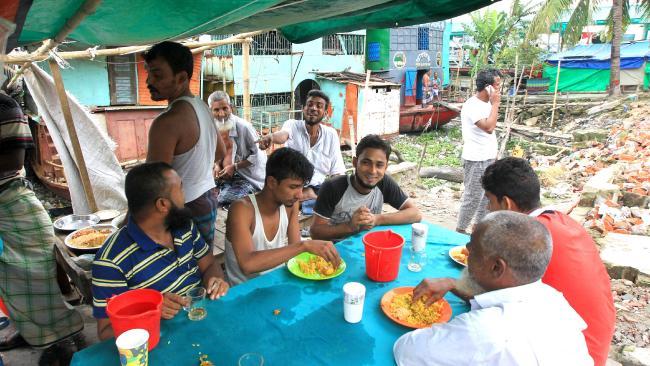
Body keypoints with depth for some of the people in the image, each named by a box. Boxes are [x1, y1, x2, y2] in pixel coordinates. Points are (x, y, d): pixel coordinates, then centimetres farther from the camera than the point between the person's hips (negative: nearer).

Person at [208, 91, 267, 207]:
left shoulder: (244, 127, -19)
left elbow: (256, 154, -13)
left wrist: (234, 167, -18)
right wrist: (216, 166, -6)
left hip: (248, 177, -5)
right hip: (225, 176, 5)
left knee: (224, 199, -22)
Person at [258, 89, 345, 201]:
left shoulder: (331, 134, 2)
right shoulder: (293, 125, -3)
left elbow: (337, 173, 2)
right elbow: (283, 135, -27)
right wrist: (271, 137, -50)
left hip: (318, 188, 1)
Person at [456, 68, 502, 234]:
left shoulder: (487, 103, 9)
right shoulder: (472, 106, -19)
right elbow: (489, 127, -29)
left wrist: (493, 154, 19)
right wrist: (495, 104, -19)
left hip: (488, 158, 9)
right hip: (476, 160, -9)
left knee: (487, 195, 15)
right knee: (472, 197, -2)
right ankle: (460, 230, 10)